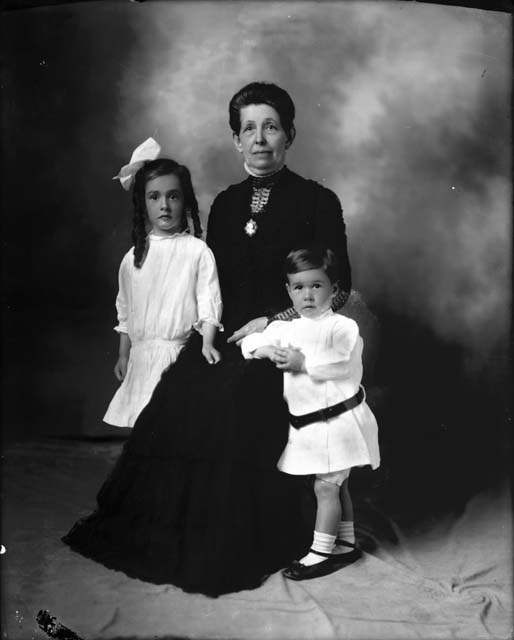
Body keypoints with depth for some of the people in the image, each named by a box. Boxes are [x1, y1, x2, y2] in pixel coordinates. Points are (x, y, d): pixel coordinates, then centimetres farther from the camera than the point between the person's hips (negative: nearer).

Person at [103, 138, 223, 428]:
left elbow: (209, 301, -4)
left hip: (181, 352, -3)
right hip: (141, 356, 3)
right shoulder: (134, 256, 9)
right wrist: (123, 355, 17)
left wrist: (207, 342, -16)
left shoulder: (197, 250, -2)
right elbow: (125, 311, 16)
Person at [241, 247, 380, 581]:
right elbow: (250, 340, 11)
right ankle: (346, 544, 32)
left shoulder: (343, 326, -10)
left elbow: (339, 363, -24)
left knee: (326, 487, -3)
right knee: (336, 486, 19)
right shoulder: (286, 329, 9)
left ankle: (321, 553, 8)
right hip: (307, 425, 7)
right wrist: (267, 350, -10)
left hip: (338, 418, -7)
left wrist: (303, 363, -20)